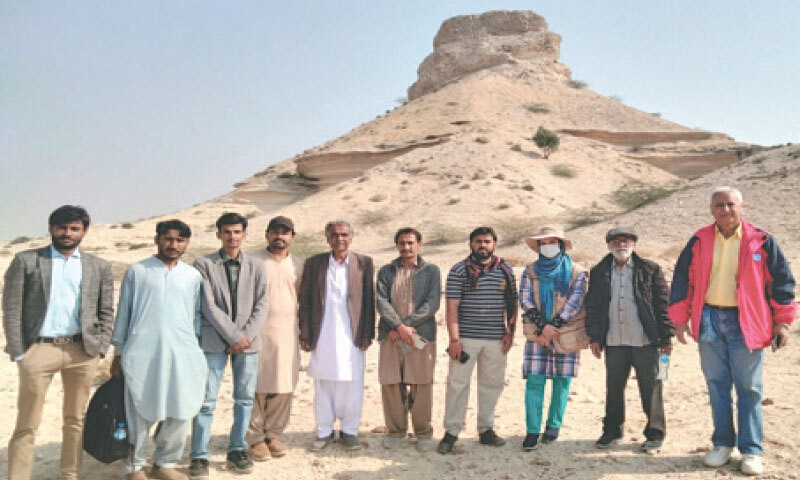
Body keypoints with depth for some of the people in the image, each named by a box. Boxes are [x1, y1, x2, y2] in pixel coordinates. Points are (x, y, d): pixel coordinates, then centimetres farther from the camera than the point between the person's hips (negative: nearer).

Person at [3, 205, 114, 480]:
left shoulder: (99, 267, 9)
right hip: (38, 349, -2)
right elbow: (12, 309, 0)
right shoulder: (26, 261, 3)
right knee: (26, 426, 3)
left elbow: (106, 311, 10)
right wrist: (18, 353, -6)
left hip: (82, 351, 2)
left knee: (76, 421, 11)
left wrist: (100, 348, 0)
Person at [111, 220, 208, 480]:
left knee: (180, 413, 3)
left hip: (183, 354, 2)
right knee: (140, 413, 3)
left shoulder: (193, 276, 11)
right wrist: (118, 353, 8)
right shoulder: (137, 271, 6)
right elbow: (123, 313, 9)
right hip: (141, 353, -2)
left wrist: (199, 354, 8)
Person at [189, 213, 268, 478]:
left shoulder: (256, 266, 9)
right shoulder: (203, 264, 1)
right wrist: (234, 336, -11)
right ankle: (199, 456, 9)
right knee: (206, 400, -2)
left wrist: (247, 335, -9)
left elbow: (261, 305, 4)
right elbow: (208, 305, -7)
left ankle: (237, 450, 21)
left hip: (248, 341, 3)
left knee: (245, 398, 8)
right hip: (214, 341, -3)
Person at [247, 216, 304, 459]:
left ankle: (273, 434, 16)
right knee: (257, 385, -1)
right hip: (258, 331, -3)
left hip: (287, 332, 3)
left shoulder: (297, 265, 11)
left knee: (284, 386, 3)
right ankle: (255, 437, 10)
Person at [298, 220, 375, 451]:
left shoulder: (363, 263, 3)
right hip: (322, 337, 1)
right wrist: (305, 335, 0)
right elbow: (305, 300, 5)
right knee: (322, 386, 8)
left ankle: (349, 431, 19)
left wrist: (368, 333, -3)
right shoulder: (314, 263, 5)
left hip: (352, 336, -1)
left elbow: (369, 300, 2)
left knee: (352, 385, 3)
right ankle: (324, 431, 22)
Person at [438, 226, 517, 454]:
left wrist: (510, 332, 4)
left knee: (492, 384, 10)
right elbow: (452, 306, -5)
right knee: (458, 383, -1)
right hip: (466, 338, -3)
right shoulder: (459, 270, -1)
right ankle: (451, 432, 8)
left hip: (496, 339, 3)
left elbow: (512, 304, 14)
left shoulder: (505, 270, 9)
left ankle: (486, 429, 23)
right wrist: (454, 339, -11)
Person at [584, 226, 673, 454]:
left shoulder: (650, 270, 1)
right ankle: (612, 431, 27)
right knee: (613, 388, 12)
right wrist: (594, 337, 4)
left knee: (651, 389, 5)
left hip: (645, 342, -2)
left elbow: (663, 304, 1)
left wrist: (666, 338, -2)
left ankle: (655, 434, 19)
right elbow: (592, 306, 9)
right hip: (614, 342, 2)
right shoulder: (598, 273, 7)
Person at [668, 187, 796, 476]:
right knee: (717, 385, 9)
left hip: (745, 322, -2)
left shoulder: (761, 241, -1)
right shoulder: (699, 242, 4)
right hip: (709, 321, 2)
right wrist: (680, 319, 6)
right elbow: (682, 279, 8)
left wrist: (782, 321, 0)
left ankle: (752, 451, 13)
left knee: (749, 388, 3)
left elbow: (781, 280, 2)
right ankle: (723, 444, 21)